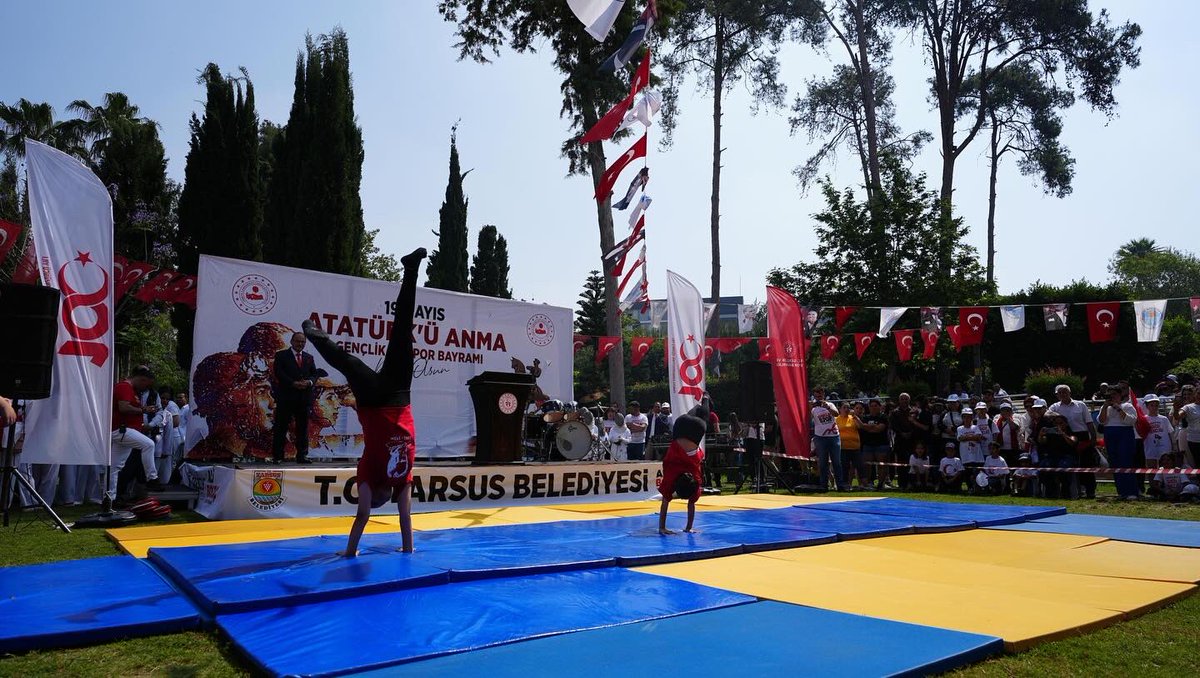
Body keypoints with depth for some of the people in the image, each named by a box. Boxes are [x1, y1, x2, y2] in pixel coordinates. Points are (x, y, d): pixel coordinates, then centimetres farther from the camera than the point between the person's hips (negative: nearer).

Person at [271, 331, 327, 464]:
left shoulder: (309, 357, 17)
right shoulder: (281, 355, 4)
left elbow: (315, 374, 12)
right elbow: (278, 373, -8)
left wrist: (309, 382, -10)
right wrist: (294, 383, -18)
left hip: (304, 397, 4)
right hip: (286, 397, -4)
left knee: (303, 428, 6)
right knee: (281, 428, 0)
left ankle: (301, 455, 11)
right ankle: (277, 456, 5)